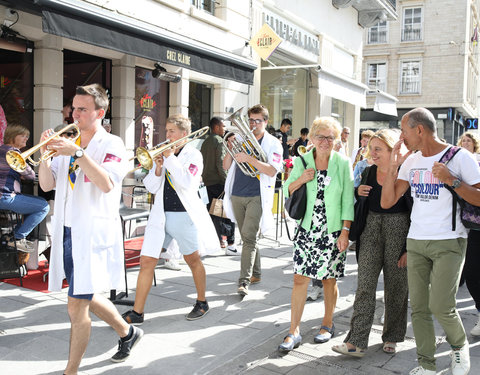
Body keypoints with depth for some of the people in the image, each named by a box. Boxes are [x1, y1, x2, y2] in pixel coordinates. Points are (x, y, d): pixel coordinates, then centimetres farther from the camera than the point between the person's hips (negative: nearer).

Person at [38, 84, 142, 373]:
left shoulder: (111, 145, -7)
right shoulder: (68, 145, 13)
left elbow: (106, 184, -24)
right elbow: (47, 184, 7)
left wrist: (77, 153, -27)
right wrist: (46, 155, -8)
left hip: (93, 235, -7)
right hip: (66, 233, 8)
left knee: (77, 307, -5)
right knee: (87, 298, 19)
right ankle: (127, 333, 40)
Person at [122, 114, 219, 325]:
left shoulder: (193, 155, -3)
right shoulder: (163, 154, 10)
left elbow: (187, 183, -19)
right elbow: (152, 187, 7)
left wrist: (170, 157, -16)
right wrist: (158, 167, -9)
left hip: (183, 214, -4)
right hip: (161, 214, 4)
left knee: (193, 260, 10)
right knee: (146, 262, -1)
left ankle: (201, 303, 30)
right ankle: (137, 313, 7)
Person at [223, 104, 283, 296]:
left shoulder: (272, 143, 0)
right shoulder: (241, 139, 12)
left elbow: (272, 171, -14)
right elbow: (226, 166, 9)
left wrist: (249, 159, -23)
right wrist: (231, 149, -8)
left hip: (256, 196, -5)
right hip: (236, 195, 5)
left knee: (249, 236, -15)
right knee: (247, 237, 12)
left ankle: (244, 280, -14)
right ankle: (256, 273, 26)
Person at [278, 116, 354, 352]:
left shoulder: (343, 163, -2)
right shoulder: (302, 162, 3)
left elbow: (348, 201, -2)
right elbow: (287, 191, 9)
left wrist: (345, 232, -7)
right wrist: (301, 180, -11)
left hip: (333, 231, -1)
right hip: (307, 229, 1)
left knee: (329, 279, 8)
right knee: (300, 279, -2)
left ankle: (327, 324, 29)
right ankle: (294, 331, 7)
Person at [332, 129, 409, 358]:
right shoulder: (368, 172, 6)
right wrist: (357, 192, -4)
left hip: (398, 229, -4)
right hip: (371, 228, 4)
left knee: (396, 287, 8)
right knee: (365, 285, -1)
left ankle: (391, 337, 26)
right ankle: (357, 341, 1)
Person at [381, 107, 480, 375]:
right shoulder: (411, 161, 9)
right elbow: (387, 202, 3)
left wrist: (451, 180, -20)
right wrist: (393, 165, -3)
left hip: (449, 243, -5)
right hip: (416, 242, 5)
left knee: (441, 306, -10)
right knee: (418, 307, 5)